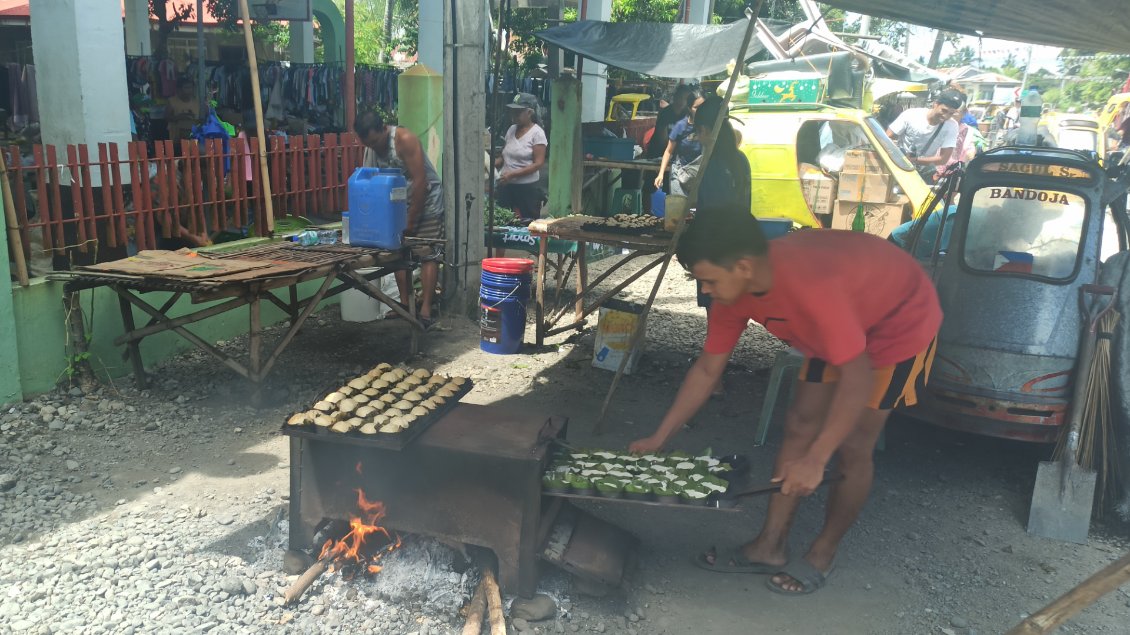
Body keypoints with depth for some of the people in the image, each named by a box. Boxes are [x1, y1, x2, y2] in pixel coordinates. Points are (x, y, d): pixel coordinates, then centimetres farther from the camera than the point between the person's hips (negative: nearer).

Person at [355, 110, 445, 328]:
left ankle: (426, 310, -14)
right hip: (399, 204, 7)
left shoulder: (405, 139, -24)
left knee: (427, 254, -10)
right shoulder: (370, 148, -4)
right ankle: (405, 303, 13)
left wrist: (411, 220, -22)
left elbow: (420, 181, -25)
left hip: (426, 202, -7)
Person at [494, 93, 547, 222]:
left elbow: (538, 164, -14)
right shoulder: (511, 130, 11)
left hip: (527, 187, -5)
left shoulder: (537, 133, -8)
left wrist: (512, 174, -20)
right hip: (506, 186, 6)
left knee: (527, 222, -4)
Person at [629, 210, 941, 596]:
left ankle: (822, 556, 14)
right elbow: (706, 370, -7)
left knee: (852, 446, -7)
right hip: (843, 324, 7)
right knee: (799, 426, 3)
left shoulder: (811, 286, -42)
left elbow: (857, 378, -39)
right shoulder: (734, 289, -17)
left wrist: (815, 460, -38)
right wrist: (659, 439, -6)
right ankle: (770, 548, 13)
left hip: (900, 321, -7)